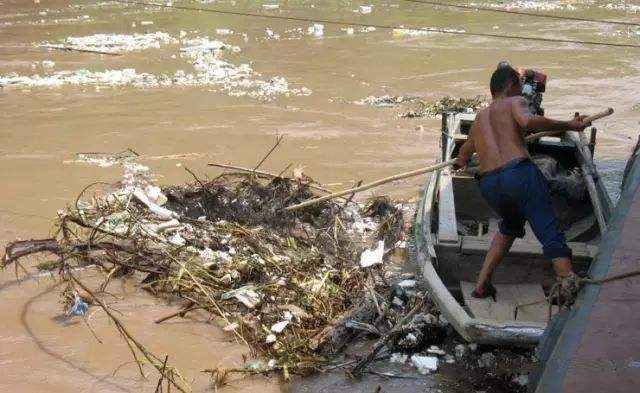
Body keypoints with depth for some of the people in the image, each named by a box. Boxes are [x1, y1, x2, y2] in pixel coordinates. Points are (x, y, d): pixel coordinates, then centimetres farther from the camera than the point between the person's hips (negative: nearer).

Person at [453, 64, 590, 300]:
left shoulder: (479, 118, 28)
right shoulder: (515, 102, 12)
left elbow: (462, 158, 39)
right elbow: (528, 121, -13)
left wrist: (459, 163, 63)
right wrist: (569, 126, -4)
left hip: (488, 184, 6)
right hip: (519, 172, -6)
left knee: (510, 226, 32)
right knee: (553, 239, -4)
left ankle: (482, 285, 24)